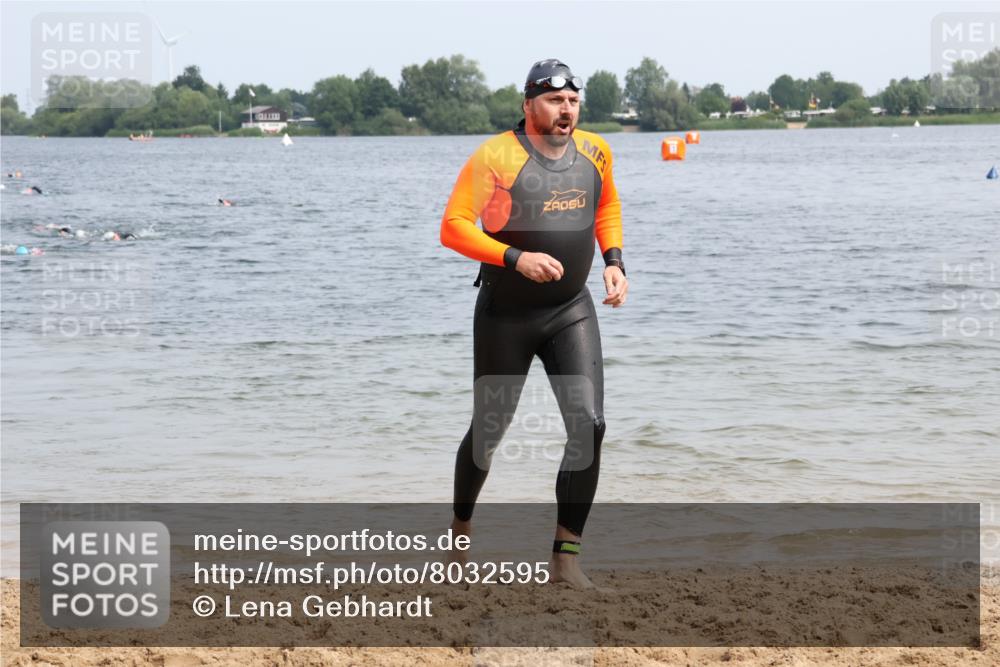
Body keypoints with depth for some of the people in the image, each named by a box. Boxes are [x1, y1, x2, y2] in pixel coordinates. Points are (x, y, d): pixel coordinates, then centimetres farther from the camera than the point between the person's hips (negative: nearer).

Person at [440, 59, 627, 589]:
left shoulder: (594, 152, 2)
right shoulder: (497, 156, -15)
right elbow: (453, 226, -18)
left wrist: (613, 260, 7)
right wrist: (515, 257, -29)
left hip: (572, 311, 3)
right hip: (505, 314, -3)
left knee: (588, 425, -14)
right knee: (489, 431, 9)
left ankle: (566, 559, -9)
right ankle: (460, 530, 36)